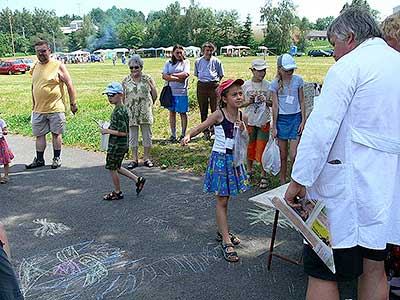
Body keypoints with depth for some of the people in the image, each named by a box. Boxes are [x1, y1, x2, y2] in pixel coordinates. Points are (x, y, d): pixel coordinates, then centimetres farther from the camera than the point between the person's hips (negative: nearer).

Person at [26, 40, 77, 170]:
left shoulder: (58, 66, -7)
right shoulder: (35, 67, 10)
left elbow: (69, 85, -6)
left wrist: (73, 103, -8)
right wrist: (34, 104, 21)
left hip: (55, 108, -5)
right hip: (38, 109, 5)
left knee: (56, 133, 5)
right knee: (39, 135, 9)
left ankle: (57, 158, 18)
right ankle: (39, 160, 20)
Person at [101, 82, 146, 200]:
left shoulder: (119, 112, -22)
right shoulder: (122, 109, 8)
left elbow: (123, 132, -26)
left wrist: (108, 131, -19)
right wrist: (109, 129, 10)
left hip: (117, 145, -10)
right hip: (121, 144, 10)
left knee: (112, 168, 6)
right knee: (116, 167, 20)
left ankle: (117, 192, 21)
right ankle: (137, 180, 24)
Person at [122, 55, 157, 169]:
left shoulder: (148, 79, 1)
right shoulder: (126, 81, 4)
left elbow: (155, 95, 7)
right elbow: (123, 97, 8)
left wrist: (148, 105, 6)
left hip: (145, 112, -1)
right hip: (131, 113, 1)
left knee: (147, 135, 5)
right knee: (132, 136, 5)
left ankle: (146, 158, 19)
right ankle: (135, 159, 15)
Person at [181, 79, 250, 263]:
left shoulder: (243, 117, 3)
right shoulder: (219, 115, -12)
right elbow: (202, 127, -16)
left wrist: (242, 131, -14)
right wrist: (188, 135, -35)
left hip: (234, 159, 5)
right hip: (220, 159, -5)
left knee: (225, 199, 18)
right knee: (222, 200, 1)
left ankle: (222, 232, 33)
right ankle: (226, 241, 5)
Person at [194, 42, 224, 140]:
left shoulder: (216, 61, 2)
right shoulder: (198, 61, 8)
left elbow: (221, 75, 11)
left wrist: (215, 81, 5)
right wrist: (203, 80, 10)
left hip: (214, 86, -2)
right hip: (201, 86, 2)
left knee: (215, 109, -3)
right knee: (203, 110, 6)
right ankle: (206, 131, 16)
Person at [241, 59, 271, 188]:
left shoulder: (268, 85, -2)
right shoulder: (246, 85, -1)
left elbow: (272, 103, 4)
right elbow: (241, 104, 5)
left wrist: (265, 101, -16)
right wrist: (249, 102, -14)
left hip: (264, 121, -1)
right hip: (250, 121, 1)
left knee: (262, 148, -2)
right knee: (249, 147, 11)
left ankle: (263, 175, 10)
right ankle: (249, 170, 32)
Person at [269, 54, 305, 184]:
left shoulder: (298, 80, 0)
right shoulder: (275, 83, -2)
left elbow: (301, 102, 5)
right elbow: (275, 106, -1)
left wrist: (303, 120, -1)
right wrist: (274, 127, -1)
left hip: (296, 118, 0)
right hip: (282, 119, 0)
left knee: (294, 155, -6)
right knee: (283, 155, 7)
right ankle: (283, 183, 19)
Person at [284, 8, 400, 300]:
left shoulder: (349, 66, -10)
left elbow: (321, 128, -17)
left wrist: (299, 179, -11)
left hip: (349, 187, -8)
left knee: (322, 272, 1)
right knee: (374, 268, 18)